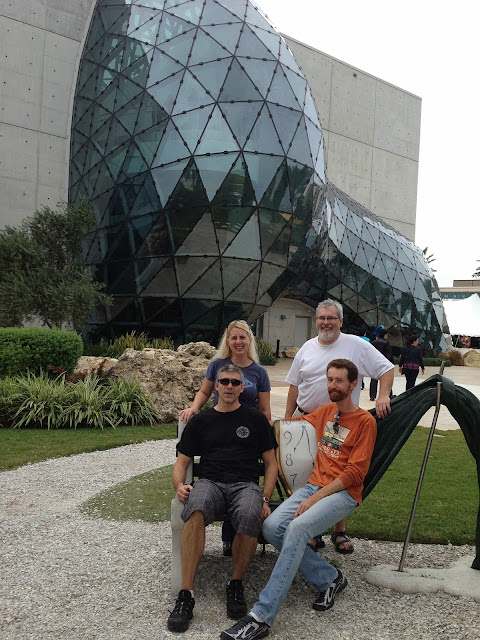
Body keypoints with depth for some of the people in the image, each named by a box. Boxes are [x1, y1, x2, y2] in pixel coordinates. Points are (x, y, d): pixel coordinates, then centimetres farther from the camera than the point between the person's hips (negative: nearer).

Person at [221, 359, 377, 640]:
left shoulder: (365, 422, -3)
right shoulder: (325, 412, 16)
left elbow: (355, 472, -10)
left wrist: (316, 497, -17)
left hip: (343, 492, -6)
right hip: (315, 485, 7)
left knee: (298, 527, -32)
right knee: (272, 527, -19)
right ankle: (329, 578, -3)